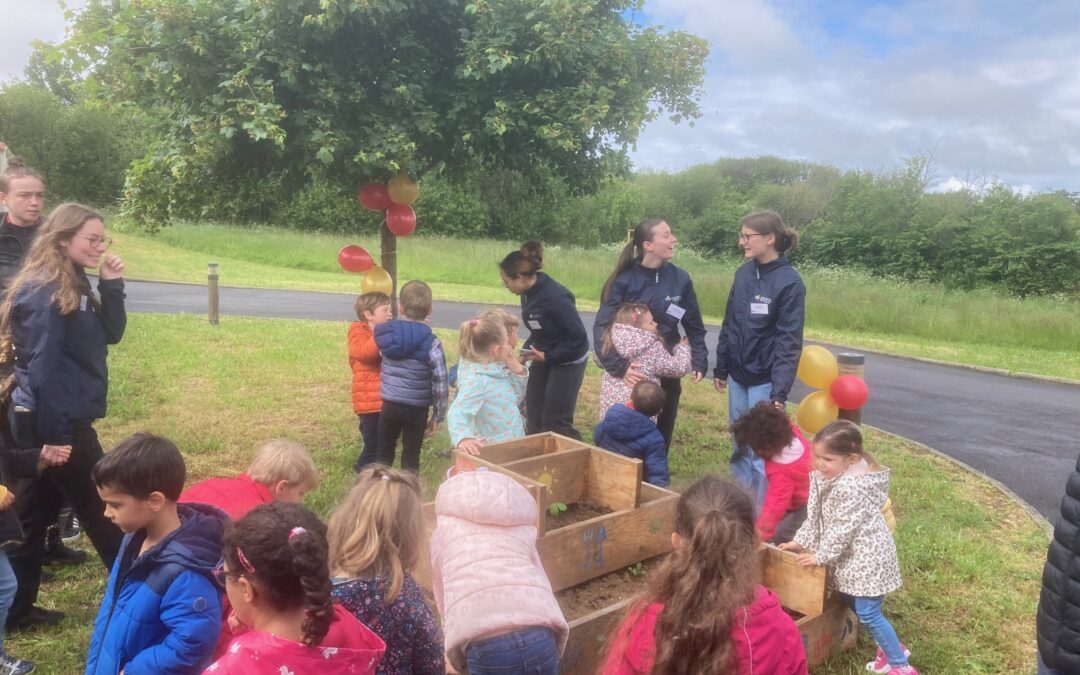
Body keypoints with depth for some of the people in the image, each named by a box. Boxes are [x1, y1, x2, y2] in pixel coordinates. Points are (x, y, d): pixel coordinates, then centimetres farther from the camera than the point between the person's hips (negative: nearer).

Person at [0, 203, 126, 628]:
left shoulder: (73, 285, 10)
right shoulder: (43, 291, -18)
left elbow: (111, 334, 11)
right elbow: (42, 366, -22)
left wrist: (111, 284, -1)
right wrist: (54, 435, -23)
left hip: (63, 416, 9)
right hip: (54, 420, -9)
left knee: (37, 509, 15)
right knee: (99, 508, 4)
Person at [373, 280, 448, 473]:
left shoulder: (386, 335, -4)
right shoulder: (432, 344, -12)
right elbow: (440, 384, -10)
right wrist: (437, 415, 2)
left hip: (389, 405, 3)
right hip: (417, 408, -2)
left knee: (383, 453, 18)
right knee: (411, 457, 9)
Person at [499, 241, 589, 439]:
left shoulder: (555, 297, -28)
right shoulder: (529, 293, -3)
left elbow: (578, 337, -25)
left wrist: (547, 356, -20)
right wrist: (528, 348, -5)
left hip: (568, 361, -8)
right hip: (544, 357, 8)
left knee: (555, 420, -4)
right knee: (533, 415, 11)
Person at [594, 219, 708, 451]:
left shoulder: (680, 279, -1)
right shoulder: (624, 280, -11)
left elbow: (695, 327, 7)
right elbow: (602, 327, -14)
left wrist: (699, 362, -5)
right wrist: (618, 366, -26)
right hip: (631, 375, -2)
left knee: (661, 439, 13)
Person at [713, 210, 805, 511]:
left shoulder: (790, 282, -14)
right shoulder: (743, 273, 4)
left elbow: (789, 341, -17)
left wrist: (780, 391, -22)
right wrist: (720, 367, 15)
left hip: (765, 380, -6)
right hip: (737, 376, 6)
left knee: (761, 448, 0)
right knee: (739, 444, 17)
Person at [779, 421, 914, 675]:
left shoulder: (852, 487, -30)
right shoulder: (826, 477, -1)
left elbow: (843, 529, -25)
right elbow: (815, 515, 7)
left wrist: (820, 555, -16)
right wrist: (800, 541, 3)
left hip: (866, 556, -9)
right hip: (851, 555, 9)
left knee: (868, 612, -2)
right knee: (853, 604, 18)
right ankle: (889, 646, 35)